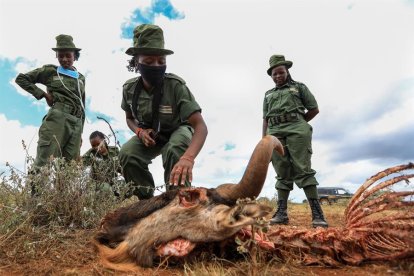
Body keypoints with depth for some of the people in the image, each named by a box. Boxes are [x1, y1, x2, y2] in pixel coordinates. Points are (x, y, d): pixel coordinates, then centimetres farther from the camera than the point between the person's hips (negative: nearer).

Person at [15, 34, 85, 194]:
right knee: (44, 162, -14)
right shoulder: (50, 71, 13)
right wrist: (42, 94, 2)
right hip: (58, 117, -4)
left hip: (76, 122, 4)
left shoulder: (81, 78, 23)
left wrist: (80, 132, 17)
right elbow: (21, 78, 13)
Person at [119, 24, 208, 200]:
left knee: (175, 151, -37)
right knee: (127, 153, -23)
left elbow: (200, 126, -39)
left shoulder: (176, 86, -30)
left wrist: (188, 157, -58)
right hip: (149, 135, 4)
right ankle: (145, 199, -1)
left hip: (178, 131, -3)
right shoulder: (129, 88, -16)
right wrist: (139, 131, -20)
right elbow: (129, 118, 5)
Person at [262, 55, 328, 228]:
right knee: (283, 174, -1)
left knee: (303, 170, -13)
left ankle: (317, 213, -13)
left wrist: (296, 123, 9)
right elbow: (265, 120, 19)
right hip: (275, 133, 3)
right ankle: (282, 213, -4)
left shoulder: (299, 87, 18)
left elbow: (314, 109, 13)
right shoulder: (268, 95, 26)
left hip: (297, 131, -3)